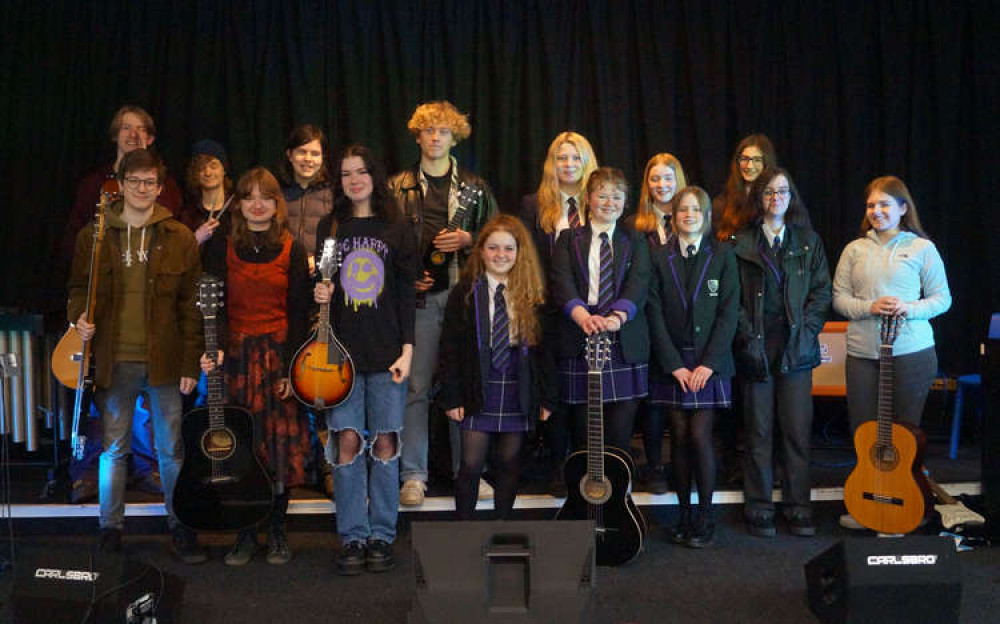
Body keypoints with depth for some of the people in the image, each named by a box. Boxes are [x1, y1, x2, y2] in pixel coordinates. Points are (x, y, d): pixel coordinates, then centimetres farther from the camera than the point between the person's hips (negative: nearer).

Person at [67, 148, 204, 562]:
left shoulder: (179, 238, 1)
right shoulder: (93, 236, 5)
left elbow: (191, 304, 1)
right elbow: (78, 287, 15)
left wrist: (190, 363, -3)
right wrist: (79, 316, -8)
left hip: (164, 360, -1)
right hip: (114, 360, 1)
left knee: (171, 449, 6)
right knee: (113, 448, 9)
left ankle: (180, 527, 19)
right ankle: (110, 528, 22)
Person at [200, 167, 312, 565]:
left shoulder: (291, 250, 4)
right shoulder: (221, 248, 6)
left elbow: (299, 312, 1)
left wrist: (291, 366, -6)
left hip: (280, 353, 0)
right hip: (235, 355, 1)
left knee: (281, 444, 1)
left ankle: (277, 532, 13)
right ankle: (245, 535, 10)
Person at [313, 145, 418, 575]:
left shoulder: (398, 230, 6)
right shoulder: (329, 228, 11)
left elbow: (407, 294, 3)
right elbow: (321, 283, 18)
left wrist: (407, 349, -5)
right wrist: (320, 295, -6)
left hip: (386, 353, -1)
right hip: (342, 352, 1)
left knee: (384, 443, 1)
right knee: (347, 441, -3)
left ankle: (382, 537, 12)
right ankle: (353, 538, 7)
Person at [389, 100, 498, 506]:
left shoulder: (475, 187, 12)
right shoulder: (399, 188, 9)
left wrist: (468, 240, -6)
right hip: (419, 295, -1)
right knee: (416, 386, -2)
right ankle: (413, 475, 7)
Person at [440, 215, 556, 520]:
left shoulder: (533, 295, 4)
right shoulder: (465, 293, 1)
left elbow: (543, 347, 5)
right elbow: (450, 347, 0)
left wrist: (547, 397, 2)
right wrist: (451, 397, -6)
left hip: (518, 392, 1)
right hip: (477, 390, -1)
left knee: (509, 464, 9)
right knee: (471, 465, -1)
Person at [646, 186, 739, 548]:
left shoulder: (722, 255, 4)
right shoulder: (660, 260, 6)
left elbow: (729, 311, -2)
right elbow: (656, 316, 1)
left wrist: (708, 363, -10)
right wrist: (675, 365, -7)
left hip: (709, 363, -1)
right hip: (672, 363, 1)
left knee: (700, 437, -7)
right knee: (679, 438, 2)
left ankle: (705, 518, 4)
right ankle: (684, 515, 13)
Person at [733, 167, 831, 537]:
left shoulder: (808, 241, 11)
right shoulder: (741, 243, 6)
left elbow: (821, 292, 7)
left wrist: (805, 330, -5)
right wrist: (747, 335, -8)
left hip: (796, 347, 1)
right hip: (755, 349, -1)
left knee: (797, 431, 2)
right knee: (758, 432, 3)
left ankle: (798, 508, 12)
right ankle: (759, 509, 12)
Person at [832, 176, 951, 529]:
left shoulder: (922, 248, 3)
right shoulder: (854, 250, 10)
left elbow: (942, 299, 4)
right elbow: (839, 298, 8)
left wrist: (911, 309, -14)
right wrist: (869, 307, -10)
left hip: (911, 352, -2)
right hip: (862, 353, 2)